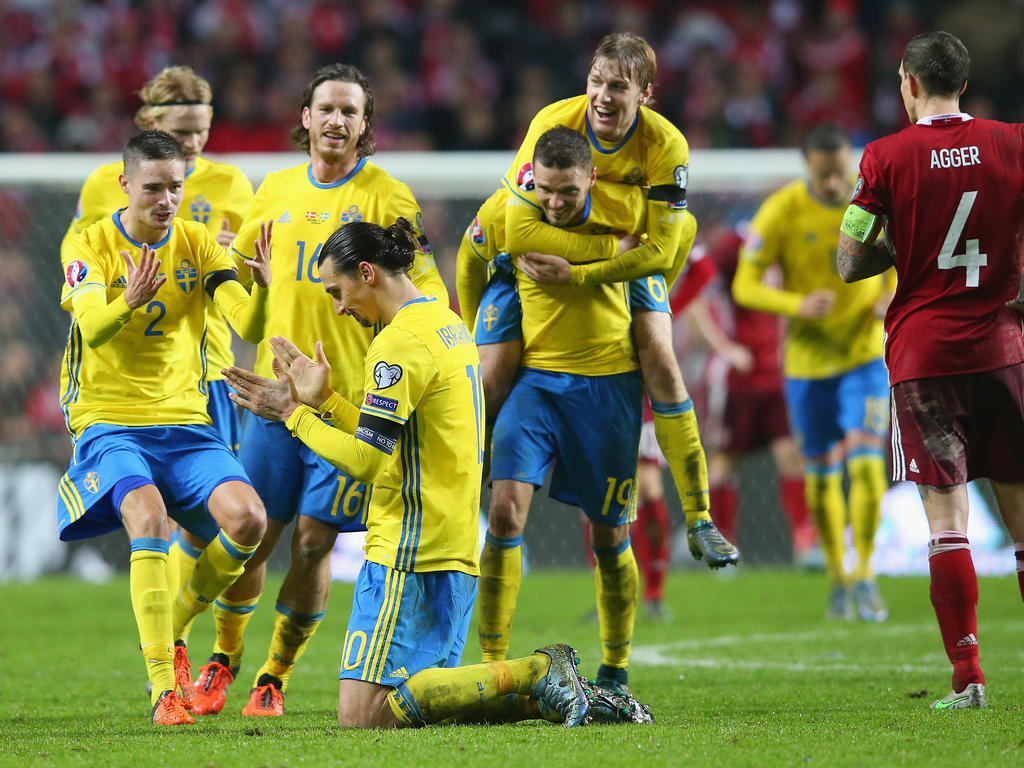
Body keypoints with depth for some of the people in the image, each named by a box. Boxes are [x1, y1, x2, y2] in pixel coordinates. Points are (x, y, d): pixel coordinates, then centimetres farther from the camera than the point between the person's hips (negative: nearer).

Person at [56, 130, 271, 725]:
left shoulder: (198, 245, 4)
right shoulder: (92, 246, -4)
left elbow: (249, 330, -7)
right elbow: (92, 330, -22)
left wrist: (262, 288, -30)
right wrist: (128, 302, -43)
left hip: (185, 420, 4)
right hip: (109, 422, -3)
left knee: (249, 519, -20)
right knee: (149, 519, -32)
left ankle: (175, 629, 8)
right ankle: (164, 686, -31)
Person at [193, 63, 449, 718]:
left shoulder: (388, 197, -2)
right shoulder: (277, 190, 10)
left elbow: (427, 290, -4)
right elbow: (238, 267, 25)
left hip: (352, 395, -3)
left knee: (314, 541, -4)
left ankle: (276, 677, 10)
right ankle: (224, 660, 23)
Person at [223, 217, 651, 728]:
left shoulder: (400, 343, -14)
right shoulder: (448, 324, 17)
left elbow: (365, 461, -18)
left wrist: (299, 417, -4)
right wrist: (322, 400, 17)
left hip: (410, 552, -10)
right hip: (455, 549, 10)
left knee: (362, 715, -13)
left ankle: (536, 674, -15)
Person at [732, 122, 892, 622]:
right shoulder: (782, 211, -13)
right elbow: (745, 286, -11)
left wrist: (894, 296, -11)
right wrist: (797, 305, -28)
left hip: (865, 355, 0)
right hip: (808, 359, 0)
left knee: (866, 464, -15)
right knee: (820, 479, 6)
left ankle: (864, 574, 1)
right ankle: (836, 577, 26)